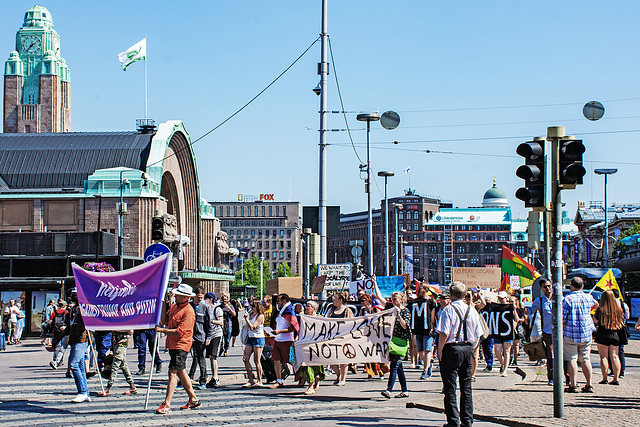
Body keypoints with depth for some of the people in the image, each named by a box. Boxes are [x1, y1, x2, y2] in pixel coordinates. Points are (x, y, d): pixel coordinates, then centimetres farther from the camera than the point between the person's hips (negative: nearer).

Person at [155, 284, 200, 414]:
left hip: (181, 346, -10)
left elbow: (179, 332, -22)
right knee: (180, 372, 16)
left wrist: (161, 330, -17)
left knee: (173, 372, -13)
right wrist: (164, 305, 2)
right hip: (173, 345, 10)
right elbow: (164, 321, 10)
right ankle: (193, 400, 26)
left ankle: (167, 405, -15)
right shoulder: (174, 306, 10)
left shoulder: (188, 311, -17)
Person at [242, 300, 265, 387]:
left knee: (256, 361, -7)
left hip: (258, 338, -8)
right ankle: (251, 381, 5)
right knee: (245, 359, 0)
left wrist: (246, 318, -19)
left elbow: (252, 327, -17)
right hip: (250, 338, 8)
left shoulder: (260, 316, -9)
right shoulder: (251, 314, 14)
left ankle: (259, 381, 0)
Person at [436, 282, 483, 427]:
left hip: (452, 349, -5)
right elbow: (477, 335, 8)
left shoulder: (448, 310, -10)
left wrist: (440, 351, -6)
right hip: (468, 349, 5)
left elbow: (444, 334, -16)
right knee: (466, 386, 11)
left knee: (450, 388, 1)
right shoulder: (472, 311, 6)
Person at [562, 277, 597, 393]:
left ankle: (573, 386, -3)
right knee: (585, 359, 12)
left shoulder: (567, 299, -11)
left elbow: (561, 318, -14)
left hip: (571, 334, -4)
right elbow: (595, 303, 30)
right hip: (586, 334, 4)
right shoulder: (588, 298, 4)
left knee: (571, 359, 0)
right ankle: (589, 385, 13)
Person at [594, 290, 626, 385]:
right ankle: (616, 379, 6)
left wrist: (596, 308, 9)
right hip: (615, 335, 4)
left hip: (603, 335, -4)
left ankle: (604, 378, 0)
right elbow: (621, 321, 12)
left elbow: (595, 320, 0)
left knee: (603, 357, 2)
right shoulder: (618, 309, 2)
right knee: (614, 357, 8)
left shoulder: (600, 309, -10)